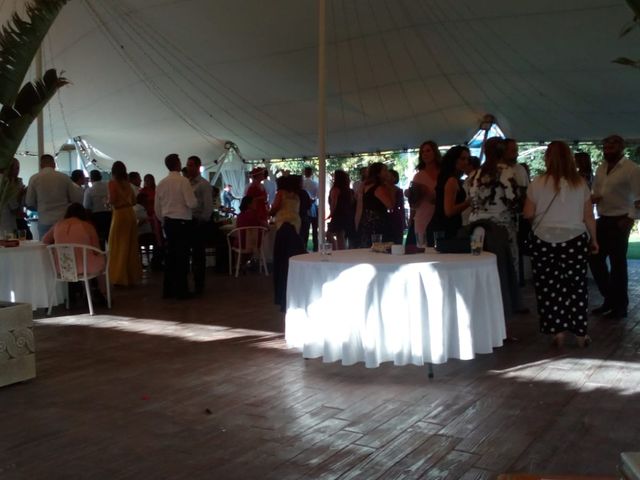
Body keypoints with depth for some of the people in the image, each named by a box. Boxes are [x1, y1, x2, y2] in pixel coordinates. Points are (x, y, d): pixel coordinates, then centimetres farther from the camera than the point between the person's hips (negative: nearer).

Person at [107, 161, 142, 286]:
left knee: (119, 247, 1)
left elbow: (112, 200, -14)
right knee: (131, 246, 11)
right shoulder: (127, 183, 12)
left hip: (119, 214, -6)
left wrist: (108, 202, 7)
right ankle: (132, 276, 16)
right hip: (130, 213, 6)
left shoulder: (112, 182, -5)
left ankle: (121, 278, 2)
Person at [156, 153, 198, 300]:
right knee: (182, 256, -1)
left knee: (170, 255, 12)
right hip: (182, 222, -6)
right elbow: (192, 203, -17)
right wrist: (195, 199, 5)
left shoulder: (161, 183, 7)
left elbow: (157, 208, 12)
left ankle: (168, 289, 18)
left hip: (168, 222, 6)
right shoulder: (183, 181, -12)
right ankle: (181, 291, 3)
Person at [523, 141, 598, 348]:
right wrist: (594, 238, 15)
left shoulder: (538, 183, -5)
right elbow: (588, 216, 2)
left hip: (544, 241, -1)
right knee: (576, 286, 8)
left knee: (549, 287, 7)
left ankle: (557, 332, 9)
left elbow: (528, 214, -1)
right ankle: (580, 334, 12)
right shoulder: (580, 183, 0)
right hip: (574, 241, 1)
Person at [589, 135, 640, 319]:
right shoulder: (601, 169, 11)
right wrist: (592, 198, -1)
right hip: (602, 220, 7)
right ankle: (610, 298, 26)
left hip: (619, 221, -7)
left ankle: (620, 306, 14)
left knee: (617, 264, 0)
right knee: (595, 259, 9)